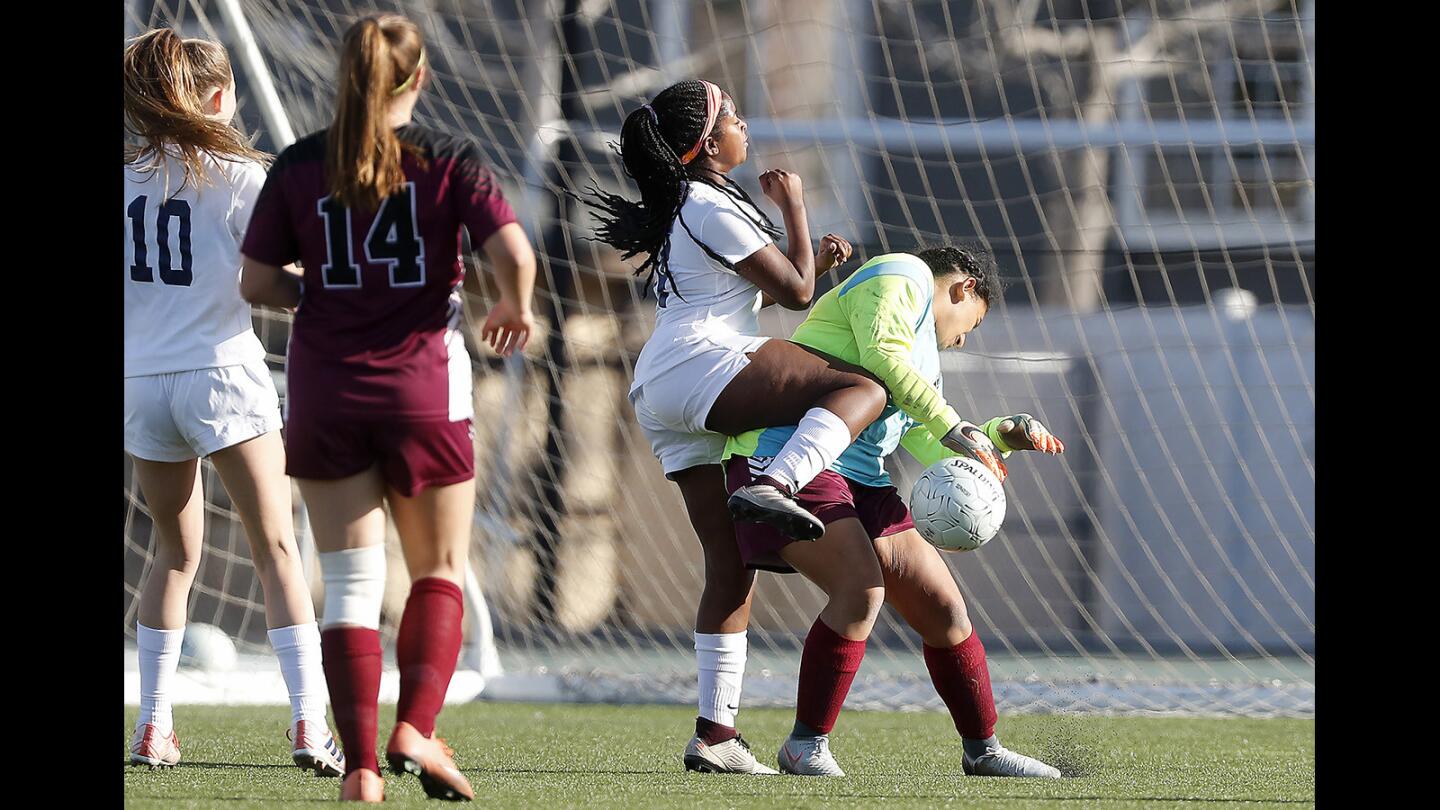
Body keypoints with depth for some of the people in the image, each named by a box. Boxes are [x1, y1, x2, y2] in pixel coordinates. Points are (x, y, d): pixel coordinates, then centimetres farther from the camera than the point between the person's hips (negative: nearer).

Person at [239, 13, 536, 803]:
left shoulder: (298, 165, 2)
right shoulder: (448, 158, -4)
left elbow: (257, 281, 1)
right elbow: (513, 251, -14)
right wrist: (516, 309, 6)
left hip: (325, 395, 2)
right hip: (424, 391, -2)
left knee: (350, 581, 4)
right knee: (440, 572, 13)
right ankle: (415, 729, -5)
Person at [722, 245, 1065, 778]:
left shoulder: (923, 352, 28)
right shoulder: (902, 276, -1)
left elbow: (934, 451, 33)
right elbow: (882, 356, -19)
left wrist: (1003, 435, 20)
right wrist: (953, 427, -19)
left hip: (860, 482, 10)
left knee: (943, 608, 5)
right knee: (862, 588, -28)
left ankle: (982, 750, 20)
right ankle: (806, 746, -17)